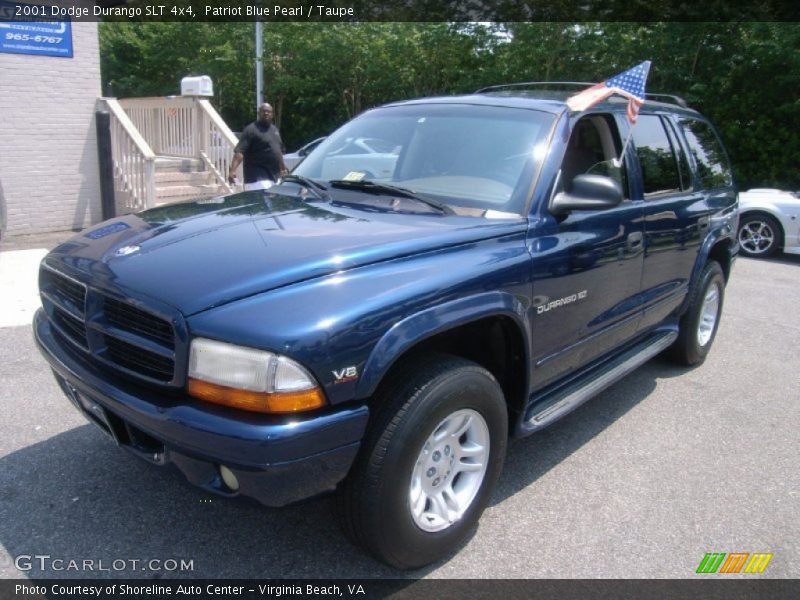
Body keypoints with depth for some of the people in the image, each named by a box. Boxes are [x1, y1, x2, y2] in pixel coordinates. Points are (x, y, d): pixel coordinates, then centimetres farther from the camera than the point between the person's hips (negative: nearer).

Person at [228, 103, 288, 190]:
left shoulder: (275, 129, 16)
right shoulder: (251, 130, -9)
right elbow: (239, 151, -19)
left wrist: (283, 168, 30)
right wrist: (233, 170, -32)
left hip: (275, 176, 8)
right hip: (258, 177, -8)